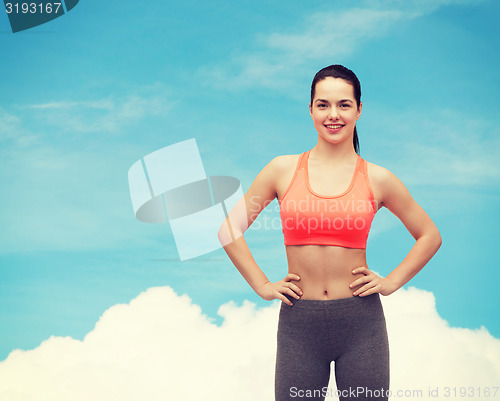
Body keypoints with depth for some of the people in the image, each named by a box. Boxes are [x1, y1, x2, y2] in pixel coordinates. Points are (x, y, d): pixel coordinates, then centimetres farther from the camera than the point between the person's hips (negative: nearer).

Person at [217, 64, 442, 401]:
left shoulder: (377, 179, 1)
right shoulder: (283, 170, 1)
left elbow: (430, 236, 13)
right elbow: (229, 229, 7)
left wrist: (391, 282, 5)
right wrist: (262, 285, 3)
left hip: (361, 322, 0)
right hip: (299, 323, 0)